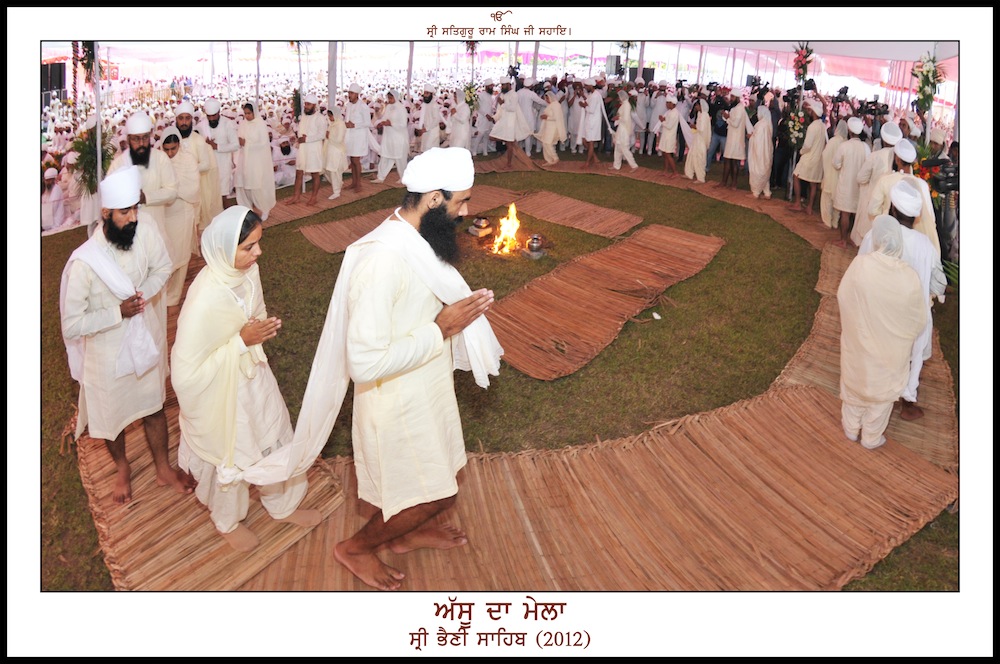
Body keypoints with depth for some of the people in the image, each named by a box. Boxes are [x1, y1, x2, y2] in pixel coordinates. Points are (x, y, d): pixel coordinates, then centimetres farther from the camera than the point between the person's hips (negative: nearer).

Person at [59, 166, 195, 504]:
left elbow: (163, 267, -3)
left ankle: (163, 469, 46)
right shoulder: (84, 263, -31)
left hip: (145, 340, 4)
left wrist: (143, 294, -19)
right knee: (112, 415, 21)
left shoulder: (145, 225, -21)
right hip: (107, 353, -3)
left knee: (154, 407, 23)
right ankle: (122, 468, 51)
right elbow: (72, 324, -24)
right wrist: (119, 313, -27)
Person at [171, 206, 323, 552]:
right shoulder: (204, 299, -36)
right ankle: (228, 522, 52)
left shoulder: (248, 270, -14)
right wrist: (241, 341, -32)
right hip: (222, 390, -6)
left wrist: (263, 328, -7)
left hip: (254, 374, 6)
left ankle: (284, 505, 53)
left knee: (277, 438, 24)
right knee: (230, 458, 20)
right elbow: (185, 371, -31)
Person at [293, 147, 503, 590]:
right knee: (435, 495, 7)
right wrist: (441, 329, -27)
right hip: (398, 404, -9)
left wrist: (462, 309, -3)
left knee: (441, 474, 26)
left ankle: (407, 531, 53)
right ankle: (355, 548, 30)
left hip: (426, 388, 9)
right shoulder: (382, 260, -33)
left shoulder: (416, 239, -2)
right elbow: (366, 361, -34)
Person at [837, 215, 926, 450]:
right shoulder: (909, 278, -26)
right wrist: (902, 335, 12)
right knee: (881, 390, 23)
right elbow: (919, 320, -10)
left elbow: (843, 297, -8)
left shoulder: (860, 264, -25)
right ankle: (871, 438, 43)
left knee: (855, 382, 26)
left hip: (858, 343, 1)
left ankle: (852, 428, 46)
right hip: (890, 350, -1)